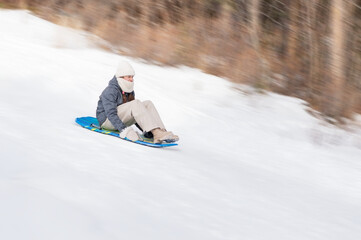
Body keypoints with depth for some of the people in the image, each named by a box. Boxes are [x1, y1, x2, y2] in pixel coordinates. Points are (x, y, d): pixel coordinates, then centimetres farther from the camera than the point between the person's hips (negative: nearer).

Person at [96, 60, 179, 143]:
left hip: (121, 119, 8)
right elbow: (111, 114, -26)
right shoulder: (110, 91, -17)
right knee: (136, 103, -29)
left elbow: (134, 115, 18)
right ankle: (157, 133, -40)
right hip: (107, 120, -8)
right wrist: (124, 130, -38)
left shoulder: (130, 92, 11)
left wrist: (144, 130, 7)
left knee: (148, 104, -11)